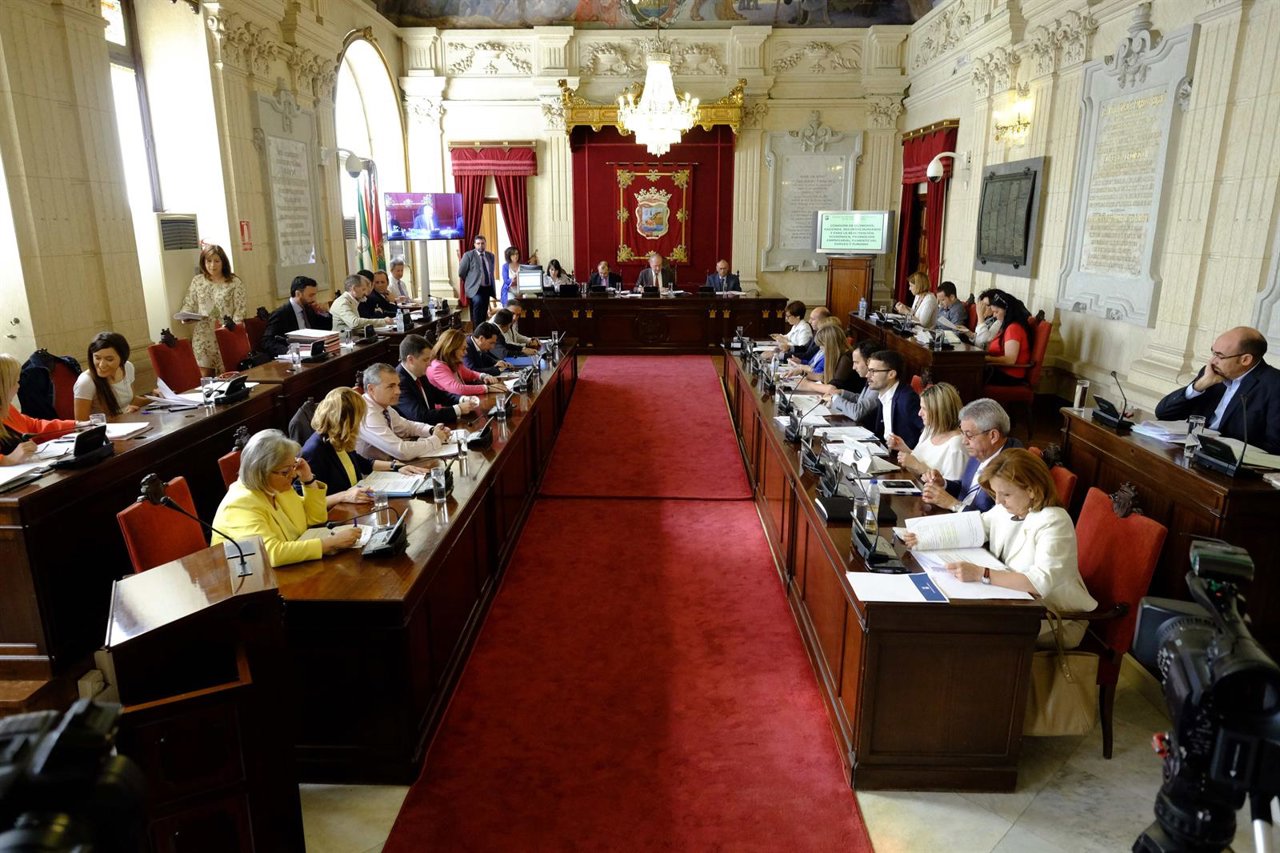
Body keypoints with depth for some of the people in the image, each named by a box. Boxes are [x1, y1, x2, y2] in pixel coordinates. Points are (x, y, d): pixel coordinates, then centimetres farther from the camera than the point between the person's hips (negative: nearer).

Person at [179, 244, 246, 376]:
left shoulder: (235, 282, -1)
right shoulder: (197, 281, 8)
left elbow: (239, 310, -5)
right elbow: (189, 304, 14)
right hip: (203, 336, 2)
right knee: (205, 376, -1)